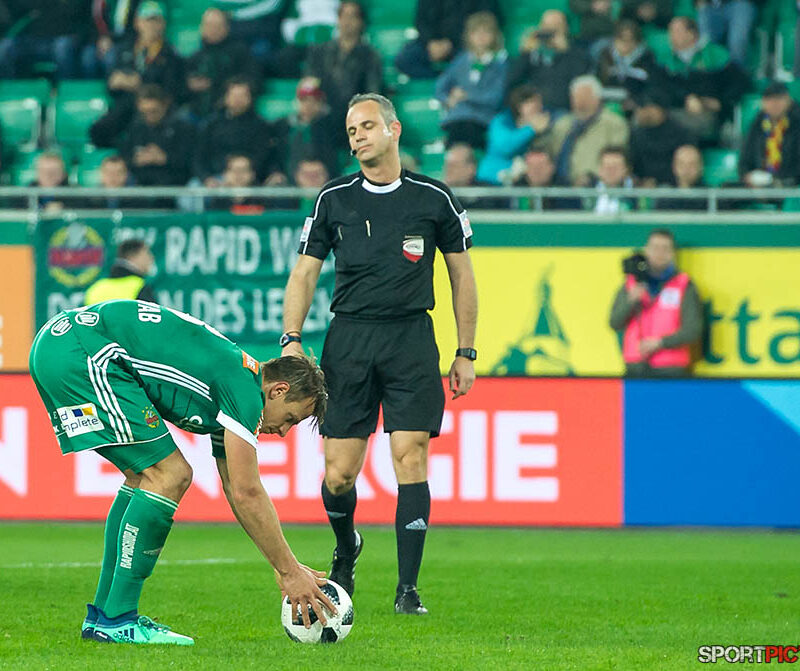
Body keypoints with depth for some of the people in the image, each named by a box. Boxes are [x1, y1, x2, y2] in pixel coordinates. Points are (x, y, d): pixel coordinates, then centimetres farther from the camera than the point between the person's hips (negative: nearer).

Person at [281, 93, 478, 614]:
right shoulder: (334, 199, 7)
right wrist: (292, 340, -3)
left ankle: (407, 588, -8)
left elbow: (462, 275, 11)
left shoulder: (434, 198, 4)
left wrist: (466, 353, 8)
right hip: (349, 337, 1)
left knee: (411, 458, -12)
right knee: (339, 472, -2)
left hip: (411, 337, -1)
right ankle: (347, 550, 30)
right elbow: (304, 274, 10)